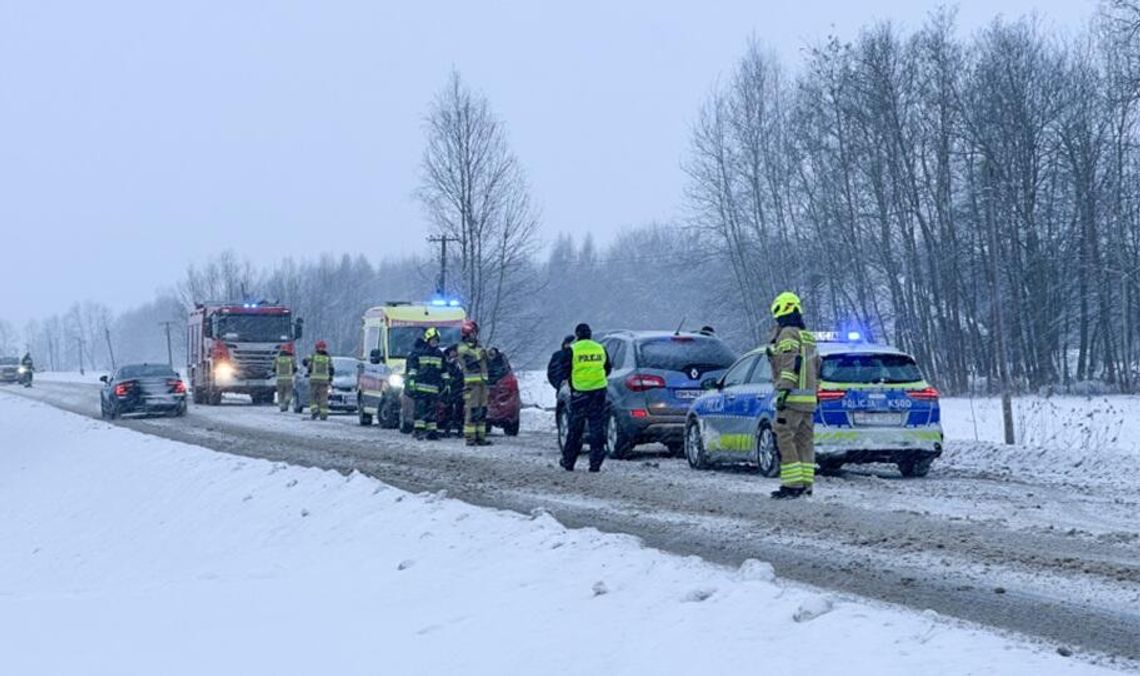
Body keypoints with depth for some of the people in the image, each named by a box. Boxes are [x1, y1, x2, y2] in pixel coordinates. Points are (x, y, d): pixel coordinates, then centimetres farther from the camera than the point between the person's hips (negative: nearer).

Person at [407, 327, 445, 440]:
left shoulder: (440, 355, 17)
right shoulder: (417, 352, 1)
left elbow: (444, 371, 23)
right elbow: (411, 368, -3)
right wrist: (411, 382, -10)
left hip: (434, 387, 5)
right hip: (420, 386, -5)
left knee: (432, 409, 5)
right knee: (420, 407, -11)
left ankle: (431, 431, 7)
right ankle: (419, 430, -13)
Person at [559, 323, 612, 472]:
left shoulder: (572, 350, -4)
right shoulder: (600, 349, 6)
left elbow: (565, 370, -2)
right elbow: (608, 369, 15)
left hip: (579, 392, -2)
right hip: (599, 391, 2)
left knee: (575, 428, 8)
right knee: (597, 427, 4)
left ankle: (568, 461, 15)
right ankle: (596, 463, 1)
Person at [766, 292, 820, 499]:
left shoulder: (788, 334, -7)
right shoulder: (809, 337, 22)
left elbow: (791, 363, -20)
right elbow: (816, 368, 26)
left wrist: (784, 389, -24)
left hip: (792, 397, -9)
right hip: (809, 399, 9)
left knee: (784, 439, -9)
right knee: (804, 440, 10)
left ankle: (793, 484, -14)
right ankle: (806, 484, 11)